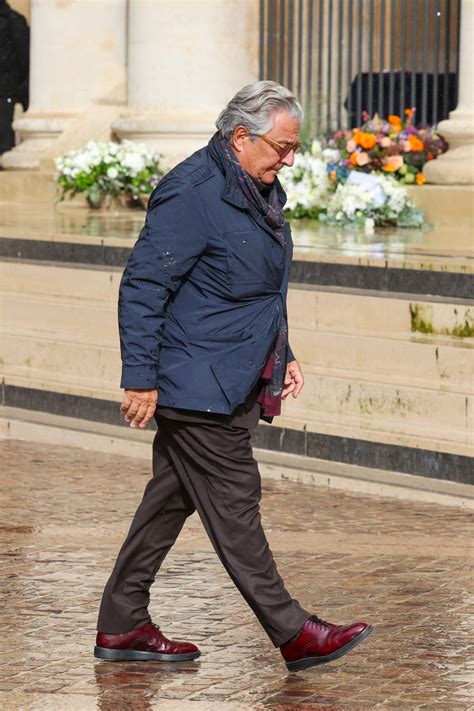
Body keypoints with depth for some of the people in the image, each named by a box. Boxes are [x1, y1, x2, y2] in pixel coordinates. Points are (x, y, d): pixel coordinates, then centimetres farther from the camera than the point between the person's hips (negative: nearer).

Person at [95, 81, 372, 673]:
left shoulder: (261, 192, 13)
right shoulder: (192, 194, -18)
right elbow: (142, 287, -18)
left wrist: (282, 357, 19)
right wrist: (140, 379, -19)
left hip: (233, 384, 10)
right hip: (196, 385, -10)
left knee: (171, 499, 12)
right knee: (233, 503, -2)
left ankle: (121, 627, 19)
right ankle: (293, 635, 2)